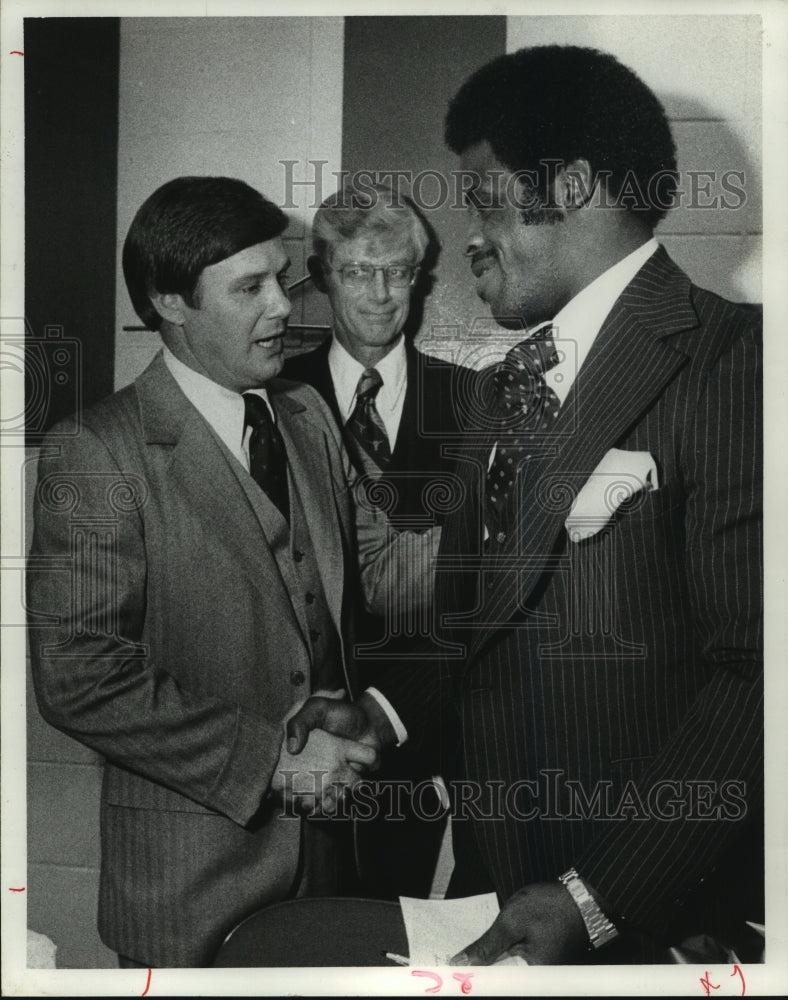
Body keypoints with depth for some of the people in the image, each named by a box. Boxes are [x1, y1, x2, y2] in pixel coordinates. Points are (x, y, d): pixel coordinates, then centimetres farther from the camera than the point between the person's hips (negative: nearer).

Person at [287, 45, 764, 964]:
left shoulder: (727, 362, -14)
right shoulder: (508, 385, 10)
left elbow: (753, 671, -19)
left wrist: (594, 898, -20)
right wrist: (385, 709, 0)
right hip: (495, 873, 7)